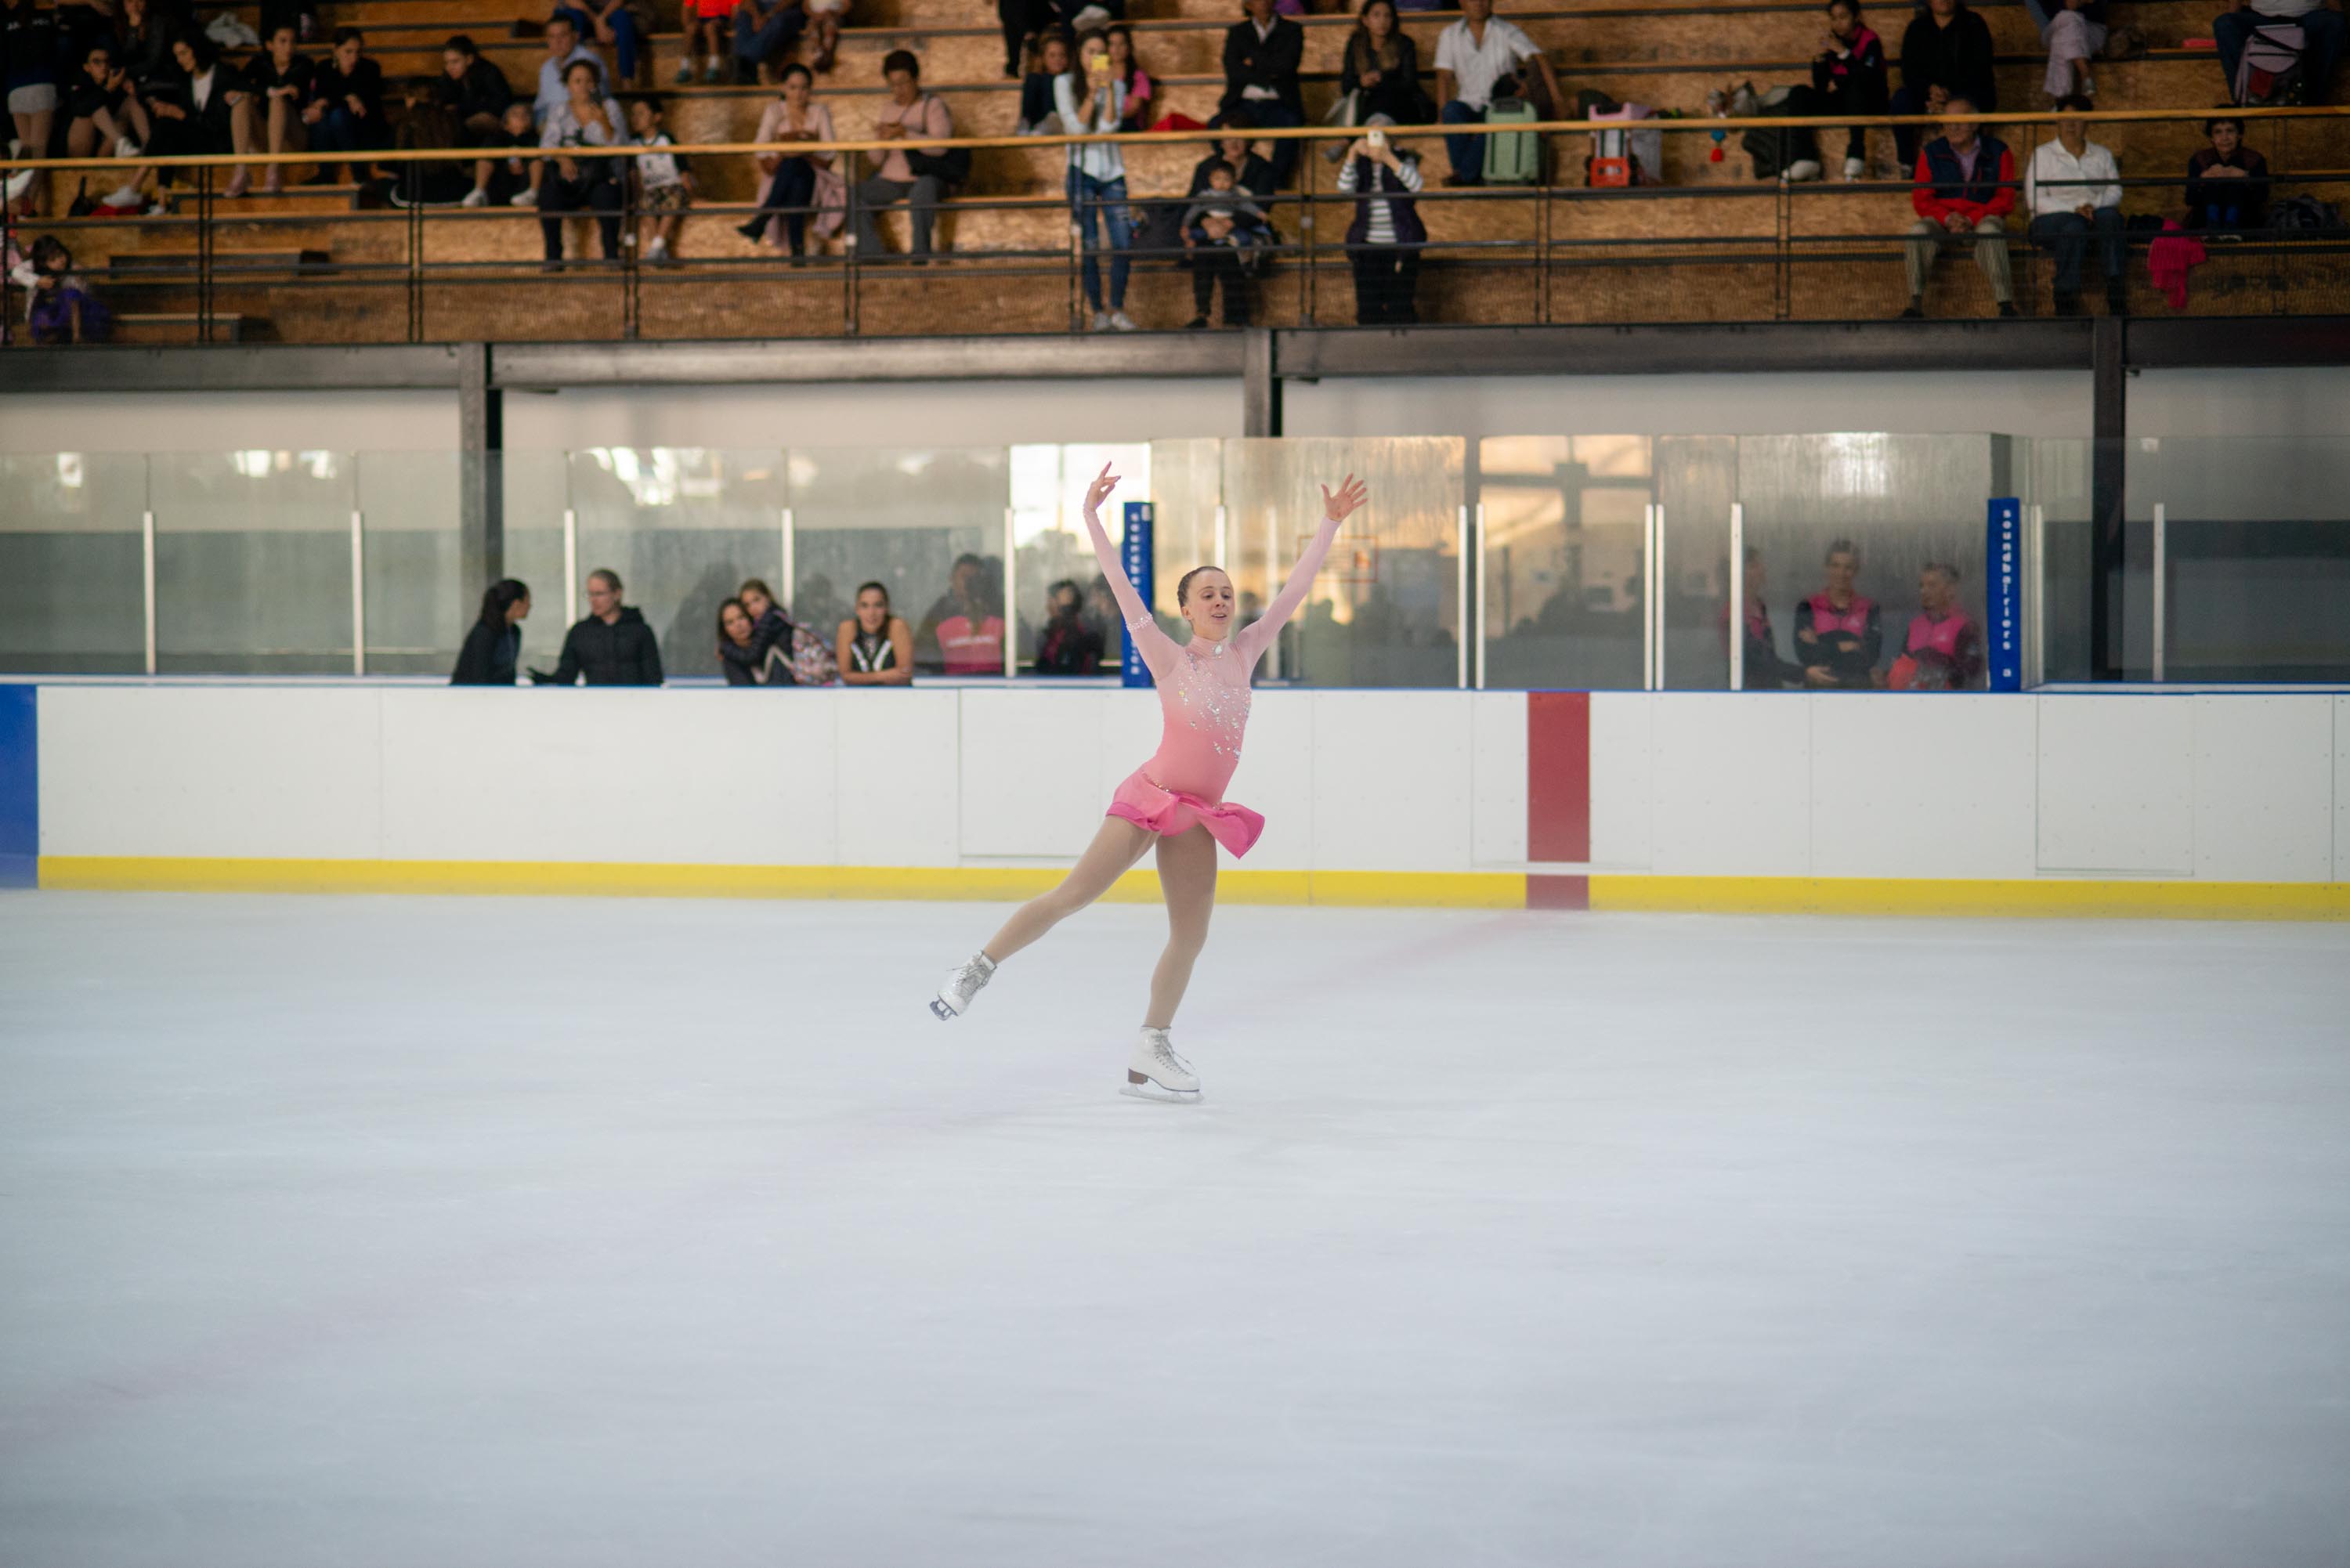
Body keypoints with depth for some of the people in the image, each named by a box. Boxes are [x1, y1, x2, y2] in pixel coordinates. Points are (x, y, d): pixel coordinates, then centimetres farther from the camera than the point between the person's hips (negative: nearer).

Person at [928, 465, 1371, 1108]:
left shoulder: (1244, 653, 7)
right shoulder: (1168, 658, -4)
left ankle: (1150, 1054, 10)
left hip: (1196, 815, 5)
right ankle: (977, 969, 3)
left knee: (1190, 935, 2)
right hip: (1151, 793, -5)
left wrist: (1330, 525, 4)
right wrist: (1091, 518, -12)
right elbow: (1121, 586, -8)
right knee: (1072, 896, -10)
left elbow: (1294, 591, 7)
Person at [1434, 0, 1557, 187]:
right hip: (1469, 106, 2)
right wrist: (1442, 114, -15)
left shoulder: (1508, 32, 2)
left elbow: (1539, 60, -10)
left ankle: (1464, 174, -28)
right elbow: (1444, 75, 2)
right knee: (1452, 109, -33)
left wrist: (1556, 100, -24)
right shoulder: (1449, 36, 10)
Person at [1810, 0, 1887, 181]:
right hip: (1839, 106, 5)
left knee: (1855, 86, -36)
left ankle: (1856, 155, -47)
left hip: (1868, 104, -5)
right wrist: (1820, 57, -11)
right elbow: (1820, 87, 3)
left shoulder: (1870, 41, -5)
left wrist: (1844, 53, -15)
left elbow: (1868, 78, -20)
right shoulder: (1830, 44, 8)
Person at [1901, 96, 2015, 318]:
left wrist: (1971, 219, -16)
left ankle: (2005, 303, -43)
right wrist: (1948, 218, -15)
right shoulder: (1932, 153, 9)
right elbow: (1921, 200, 5)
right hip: (1942, 219, 2)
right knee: (1919, 230, -32)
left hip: (1982, 218, -2)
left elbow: (2005, 199, -1)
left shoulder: (1997, 152, 5)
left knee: (1990, 230, -38)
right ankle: (1916, 302, -34)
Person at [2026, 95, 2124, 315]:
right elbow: (2034, 200, -2)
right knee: (2074, 226, -38)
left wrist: (2093, 206, -14)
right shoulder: (2043, 154, 10)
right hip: (2050, 220, -2)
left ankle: (2117, 303, -41)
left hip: (2094, 217, 2)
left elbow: (2115, 191, 8)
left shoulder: (2102, 155, 21)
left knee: (2109, 215, -33)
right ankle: (2065, 304, -40)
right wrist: (2074, 209, -15)